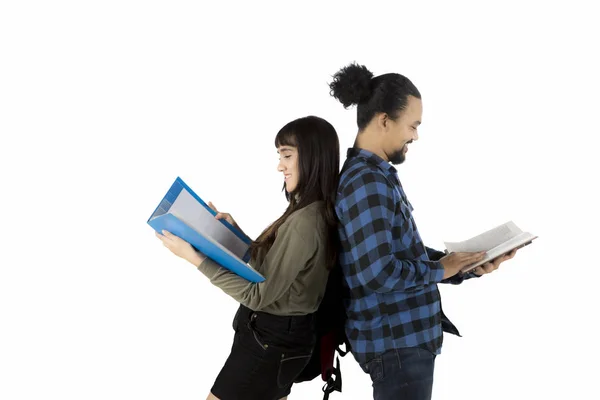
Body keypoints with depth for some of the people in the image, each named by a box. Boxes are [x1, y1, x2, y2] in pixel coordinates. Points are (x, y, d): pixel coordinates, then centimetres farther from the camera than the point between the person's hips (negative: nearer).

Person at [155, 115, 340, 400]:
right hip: (283, 335, 9)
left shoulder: (303, 222, -25)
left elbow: (259, 295, -23)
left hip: (270, 340, -9)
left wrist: (195, 258, -22)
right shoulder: (314, 214, 6)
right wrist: (236, 232, 6)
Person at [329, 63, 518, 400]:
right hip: (396, 341, -10)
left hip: (403, 334, 10)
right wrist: (440, 270, -13)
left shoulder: (379, 176, 12)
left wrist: (466, 266, 3)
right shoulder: (367, 182, -20)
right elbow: (378, 272, -28)